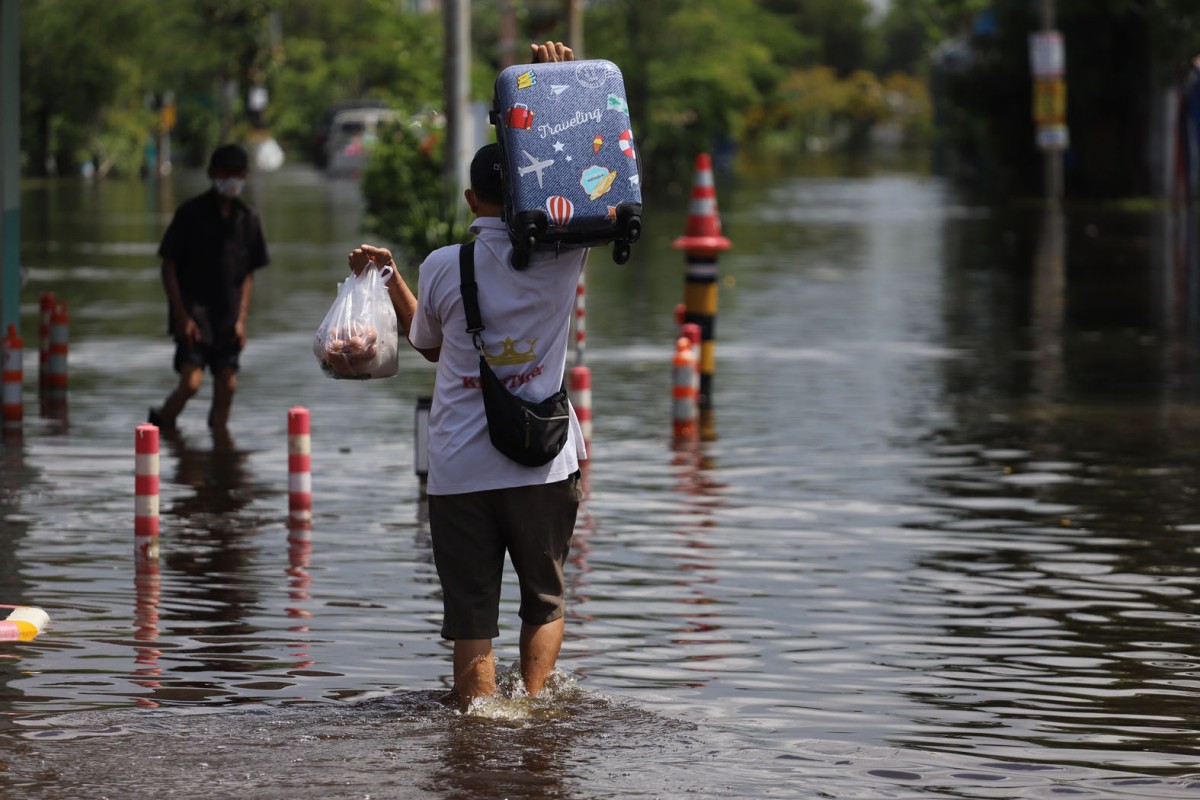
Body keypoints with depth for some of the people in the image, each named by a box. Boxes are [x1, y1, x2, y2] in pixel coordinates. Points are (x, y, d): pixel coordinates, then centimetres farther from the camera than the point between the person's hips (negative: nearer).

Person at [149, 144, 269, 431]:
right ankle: (160, 423, 10)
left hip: (227, 318, 4)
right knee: (192, 381, -14)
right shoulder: (191, 213, -6)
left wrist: (241, 319, 3)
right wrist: (181, 316, -10)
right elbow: (169, 267, -4)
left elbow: (247, 275, 12)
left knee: (227, 385, 1)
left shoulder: (248, 219, 6)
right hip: (193, 311, -4)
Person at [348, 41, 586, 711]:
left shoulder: (441, 268, -3)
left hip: (460, 472, 0)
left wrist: (390, 278, 27)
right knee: (546, 600, 19)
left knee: (472, 618, 3)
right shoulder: (563, 255, -4)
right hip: (544, 463, 0)